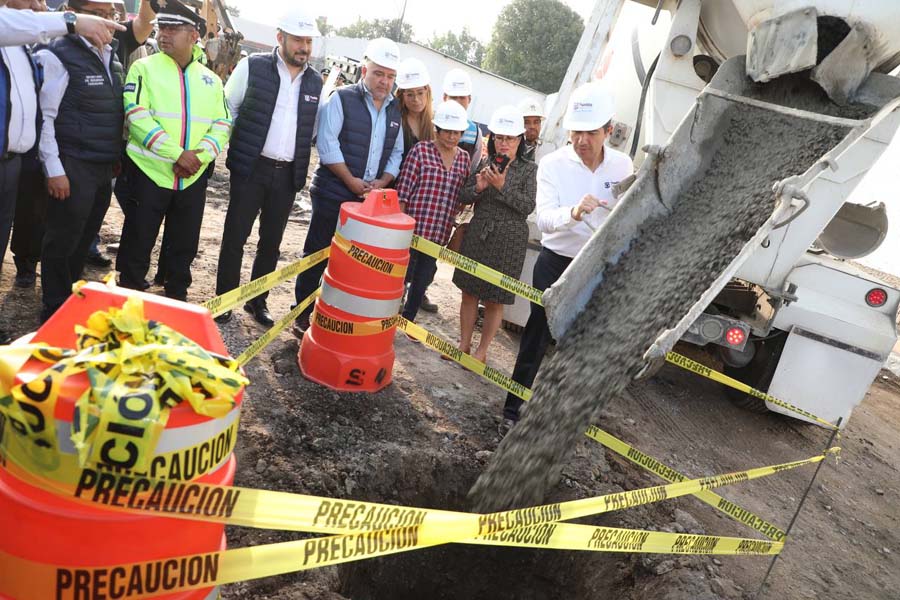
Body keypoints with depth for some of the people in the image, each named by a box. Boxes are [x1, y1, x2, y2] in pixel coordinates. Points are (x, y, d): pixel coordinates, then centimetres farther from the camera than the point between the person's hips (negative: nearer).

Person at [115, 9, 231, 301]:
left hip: (193, 177, 4)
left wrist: (200, 156, -12)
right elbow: (137, 116, -13)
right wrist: (177, 154, -21)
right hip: (150, 171, -3)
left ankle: (177, 297, 29)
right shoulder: (144, 68, -2)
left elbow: (222, 124, 6)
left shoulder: (211, 79, 10)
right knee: (138, 241, 4)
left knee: (186, 243, 13)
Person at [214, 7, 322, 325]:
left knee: (271, 242, 11)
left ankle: (257, 301, 25)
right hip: (251, 168, -3)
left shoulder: (315, 81, 5)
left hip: (288, 174, 3)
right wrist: (238, 146, 0)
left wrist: (300, 157, 7)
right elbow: (227, 109, 1)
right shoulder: (252, 66, -5)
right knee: (235, 236, 3)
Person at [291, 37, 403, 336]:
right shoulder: (342, 99, -4)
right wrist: (352, 181, -15)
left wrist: (382, 181, -2)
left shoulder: (395, 110, 13)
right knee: (317, 254, 2)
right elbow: (327, 143, -12)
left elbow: (397, 152, 15)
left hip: (371, 198, 5)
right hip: (333, 194, -5)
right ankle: (303, 314, 14)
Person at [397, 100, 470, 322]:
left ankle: (408, 320, 34)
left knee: (422, 280, 16)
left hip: (439, 233, 5)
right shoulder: (420, 150, -7)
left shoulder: (464, 157, 7)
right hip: (413, 228, -5)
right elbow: (403, 192, -8)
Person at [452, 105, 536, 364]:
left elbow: (528, 206, -12)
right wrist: (478, 188, -14)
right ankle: (464, 344, 24)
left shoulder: (529, 169, -3)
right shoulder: (485, 163, 4)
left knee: (495, 299, 5)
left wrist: (502, 186, -19)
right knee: (469, 291, 10)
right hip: (477, 235, 3)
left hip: (508, 240, -3)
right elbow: (463, 198, 6)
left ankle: (482, 350, 19)